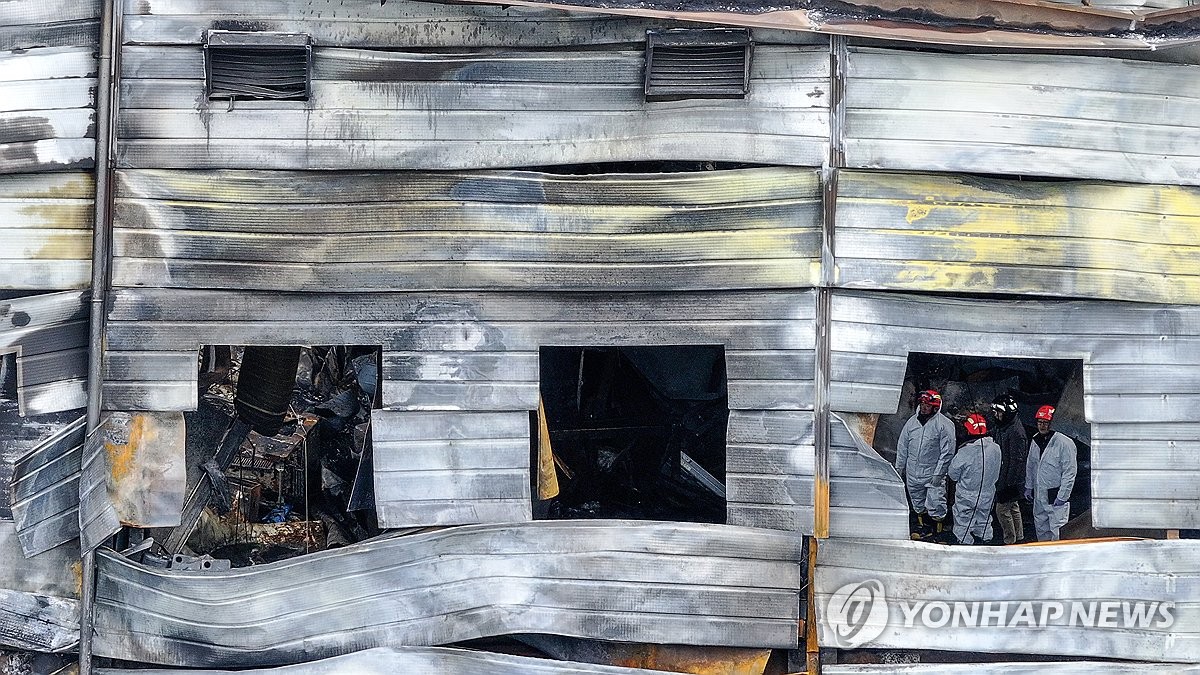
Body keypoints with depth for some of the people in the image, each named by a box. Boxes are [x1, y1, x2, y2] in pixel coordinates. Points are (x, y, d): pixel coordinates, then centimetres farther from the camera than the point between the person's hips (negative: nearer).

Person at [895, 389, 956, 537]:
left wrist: (938, 473, -14)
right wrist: (899, 467, 13)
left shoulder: (945, 424, -10)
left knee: (935, 507, -8)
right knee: (918, 505, 15)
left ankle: (936, 532, 4)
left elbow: (947, 452, -11)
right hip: (913, 474, 5)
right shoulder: (912, 421, 7)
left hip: (934, 475, -5)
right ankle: (923, 529, 29)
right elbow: (902, 446, 15)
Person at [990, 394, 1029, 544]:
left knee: (1002, 510, -5)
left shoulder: (1016, 432, -21)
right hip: (1002, 478, 10)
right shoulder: (1001, 428, 9)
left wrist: (1010, 483, -22)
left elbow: (1017, 460, -22)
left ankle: (1010, 540, 4)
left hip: (1010, 480, -10)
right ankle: (1019, 538, 28)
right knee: (1013, 508, 18)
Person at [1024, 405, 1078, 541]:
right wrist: (1028, 487, 15)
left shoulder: (1064, 443, -14)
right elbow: (1030, 466, 21)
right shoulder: (1035, 441, 8)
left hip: (1056, 496, -7)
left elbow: (1069, 472, -14)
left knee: (1056, 532, -8)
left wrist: (1062, 497, -17)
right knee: (1041, 529, 14)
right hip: (1038, 496, 7)